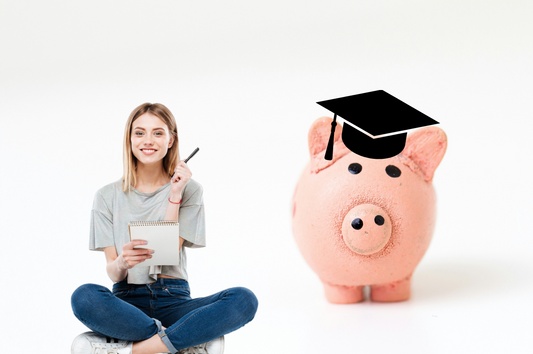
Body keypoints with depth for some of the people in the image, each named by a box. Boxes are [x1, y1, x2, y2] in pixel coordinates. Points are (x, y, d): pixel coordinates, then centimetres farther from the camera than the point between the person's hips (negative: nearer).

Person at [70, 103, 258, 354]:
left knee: (244, 300, -29)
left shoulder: (189, 190, 8)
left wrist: (174, 195, -7)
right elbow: (113, 273, 1)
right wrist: (121, 263, -23)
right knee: (84, 297, -35)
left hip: (173, 299, 1)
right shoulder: (108, 197, 8)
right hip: (127, 301, 0)